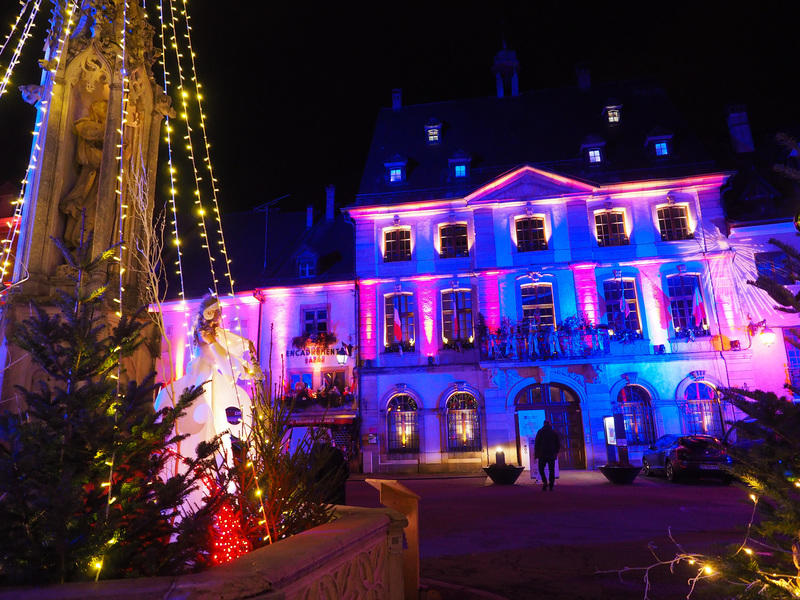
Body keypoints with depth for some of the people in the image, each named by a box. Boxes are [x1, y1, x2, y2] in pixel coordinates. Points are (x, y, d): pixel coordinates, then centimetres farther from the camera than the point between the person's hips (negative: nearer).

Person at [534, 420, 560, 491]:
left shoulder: (540, 432, 0)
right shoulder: (554, 432, 7)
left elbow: (536, 443, -4)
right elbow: (558, 444, 8)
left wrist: (536, 454, 1)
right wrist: (556, 452, 20)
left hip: (542, 454, -2)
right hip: (552, 455, 2)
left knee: (541, 469, 8)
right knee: (552, 470, 8)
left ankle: (545, 482, -13)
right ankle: (551, 486, 4)